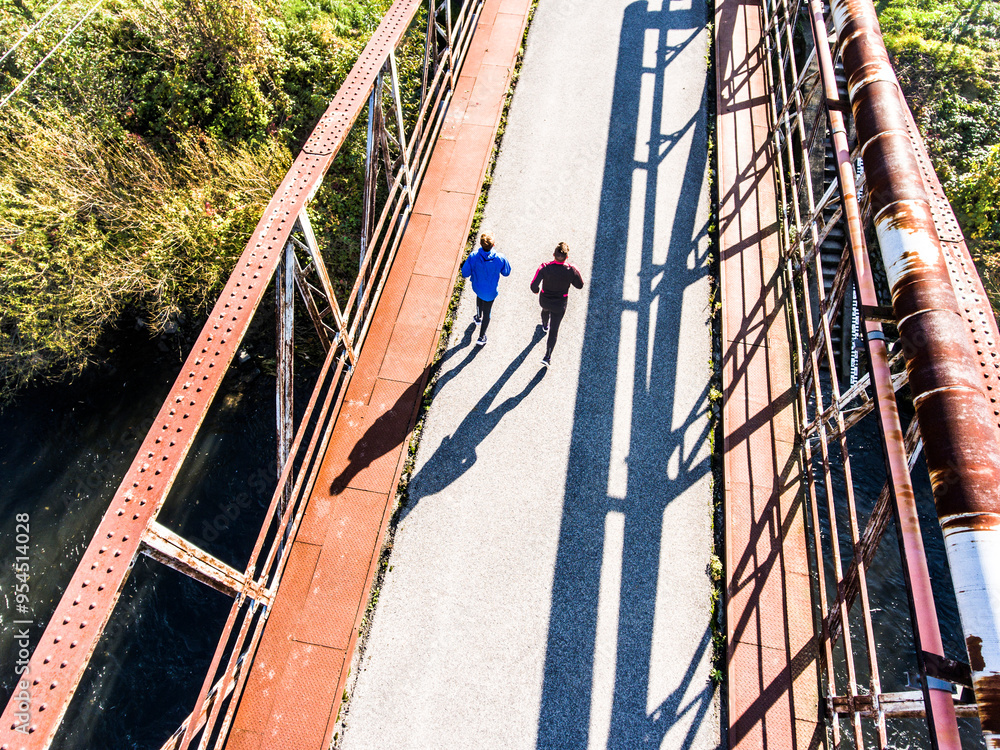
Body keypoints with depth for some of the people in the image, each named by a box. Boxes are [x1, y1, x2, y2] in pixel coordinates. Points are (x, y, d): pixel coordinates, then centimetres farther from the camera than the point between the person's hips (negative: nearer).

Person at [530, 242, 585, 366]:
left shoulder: (545, 268, -28)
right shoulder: (571, 270, -26)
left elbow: (534, 287, -31)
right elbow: (580, 285, -8)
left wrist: (536, 290, -7)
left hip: (544, 300, 2)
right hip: (559, 304, -1)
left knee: (545, 310, 38)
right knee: (554, 329, 11)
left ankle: (545, 325, 71)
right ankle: (547, 356, 12)